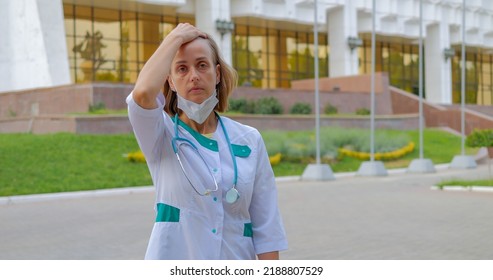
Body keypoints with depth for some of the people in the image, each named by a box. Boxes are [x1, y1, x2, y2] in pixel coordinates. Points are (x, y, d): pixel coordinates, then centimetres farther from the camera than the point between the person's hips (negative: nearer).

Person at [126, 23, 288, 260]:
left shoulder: (249, 140, 4)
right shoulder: (162, 135, -2)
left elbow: (266, 226, 3)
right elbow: (143, 93, -24)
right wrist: (175, 38, -11)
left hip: (236, 257, 2)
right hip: (173, 262, -2)